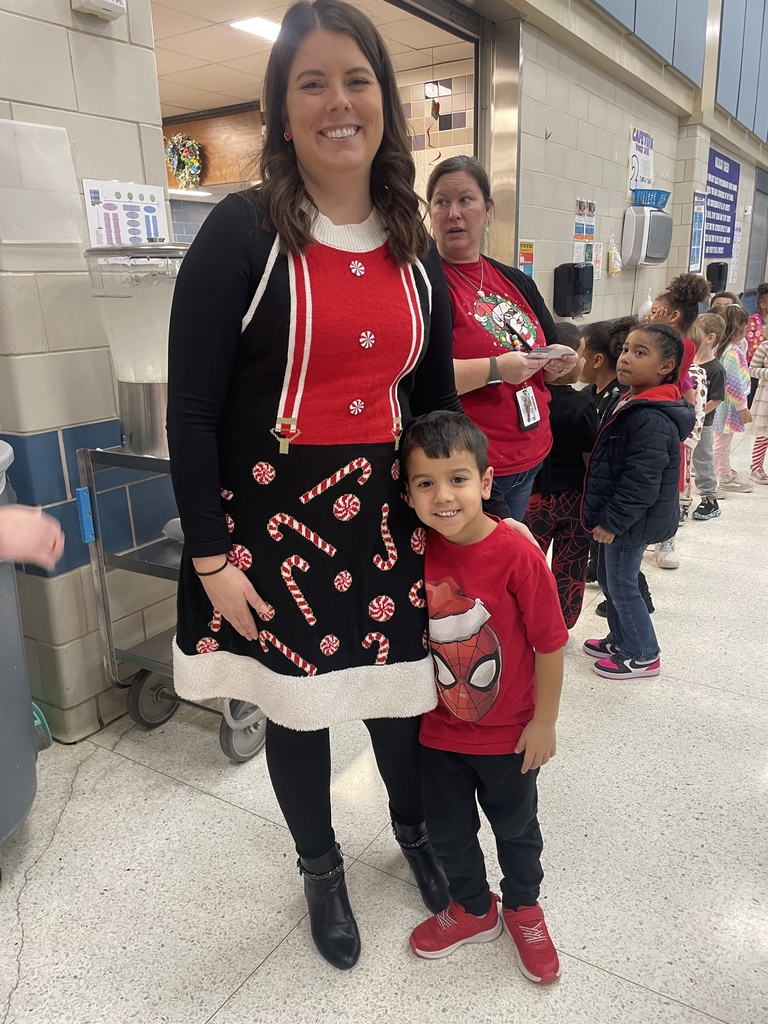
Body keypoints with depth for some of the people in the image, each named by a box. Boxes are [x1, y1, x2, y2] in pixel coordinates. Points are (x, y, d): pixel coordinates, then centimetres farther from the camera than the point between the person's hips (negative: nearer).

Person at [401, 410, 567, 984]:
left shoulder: (518, 556, -27)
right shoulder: (417, 551, -14)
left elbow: (550, 644, -17)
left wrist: (544, 721, -10)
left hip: (509, 735, -3)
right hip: (440, 730, 4)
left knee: (515, 826, 23)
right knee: (447, 829, 21)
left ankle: (523, 908, 52)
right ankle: (474, 909, 51)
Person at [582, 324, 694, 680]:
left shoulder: (652, 419, -26)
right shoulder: (633, 404, 8)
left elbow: (641, 482, -28)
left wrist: (611, 521, -21)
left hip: (632, 522, -10)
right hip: (617, 517, 10)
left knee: (622, 585, 3)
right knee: (607, 578, 20)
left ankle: (643, 656, 20)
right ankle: (620, 640, 37)